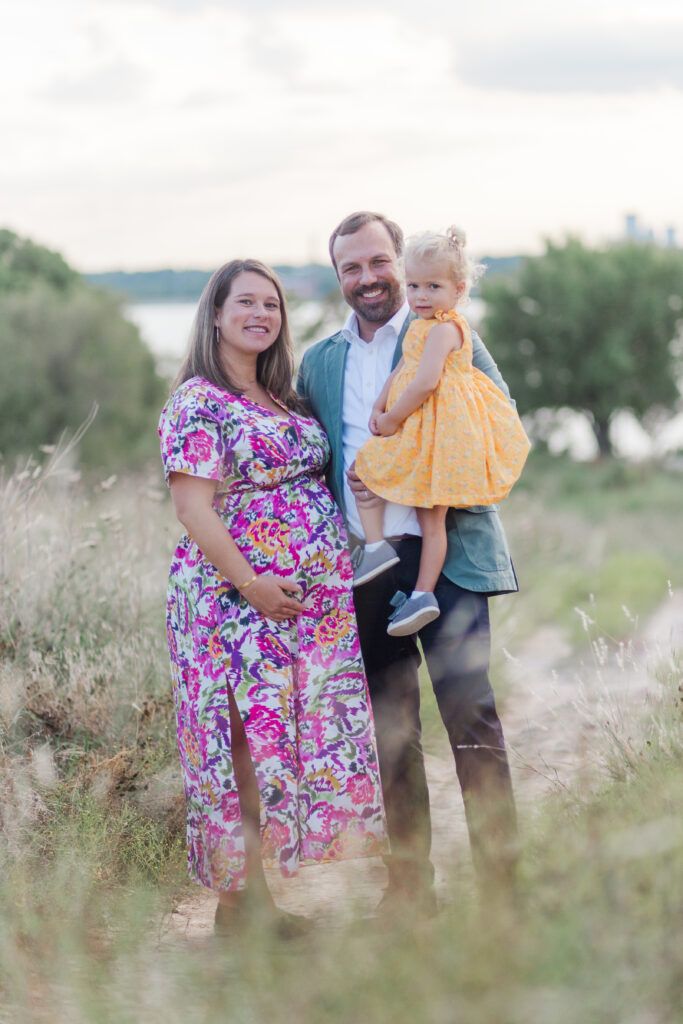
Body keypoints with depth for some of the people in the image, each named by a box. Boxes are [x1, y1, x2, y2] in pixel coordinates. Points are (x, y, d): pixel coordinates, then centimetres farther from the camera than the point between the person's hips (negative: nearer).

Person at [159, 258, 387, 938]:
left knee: (306, 734, 7)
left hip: (314, 598, 8)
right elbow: (192, 506, -14)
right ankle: (238, 900, 3)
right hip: (236, 596, -8)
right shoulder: (197, 401, -7)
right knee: (249, 735, -6)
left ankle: (258, 894, 15)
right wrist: (250, 583, -19)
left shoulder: (280, 398, 17)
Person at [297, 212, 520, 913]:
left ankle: (501, 878, -5)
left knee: (469, 711, -12)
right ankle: (409, 884, 15)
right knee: (390, 726, 7)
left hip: (446, 552, -4)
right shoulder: (318, 362, 15)